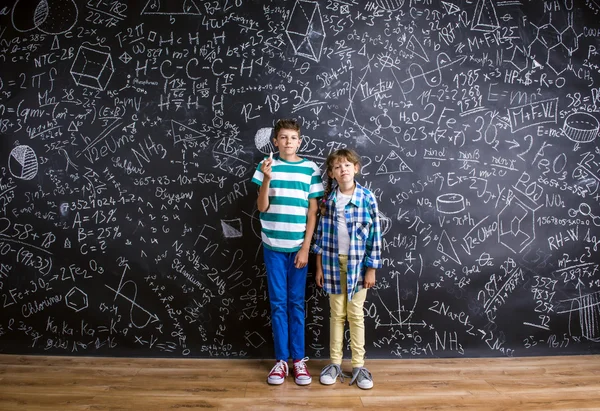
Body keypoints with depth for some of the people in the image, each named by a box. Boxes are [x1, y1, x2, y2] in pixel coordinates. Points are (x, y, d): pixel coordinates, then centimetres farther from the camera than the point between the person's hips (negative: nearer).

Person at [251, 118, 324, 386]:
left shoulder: (310, 169, -1)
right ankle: (281, 359, 18)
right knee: (278, 303, 7)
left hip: (298, 246, 0)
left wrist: (306, 248, -5)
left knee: (296, 303, 8)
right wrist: (266, 179, -18)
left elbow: (312, 212, -1)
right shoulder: (267, 166, 0)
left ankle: (299, 359, 19)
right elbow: (262, 208, -4)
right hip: (273, 246, 0)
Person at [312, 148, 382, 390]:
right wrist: (319, 267, 1)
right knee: (336, 314, 11)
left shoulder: (367, 198, -7)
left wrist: (371, 269, -7)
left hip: (358, 263, -2)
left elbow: (375, 236, -5)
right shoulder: (328, 199, -1)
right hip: (333, 262, 2)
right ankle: (335, 363, 22)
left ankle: (358, 366, 20)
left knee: (356, 315, 7)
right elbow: (321, 234, 2)